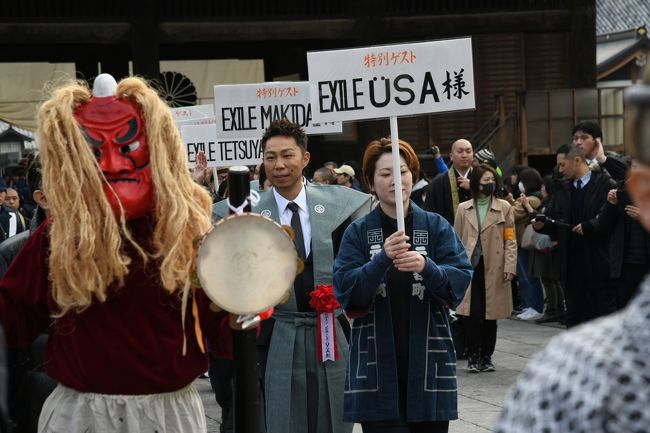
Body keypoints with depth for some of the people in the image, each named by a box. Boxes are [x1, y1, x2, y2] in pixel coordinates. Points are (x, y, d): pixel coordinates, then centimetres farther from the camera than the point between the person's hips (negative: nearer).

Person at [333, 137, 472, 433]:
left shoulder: (437, 227, 6)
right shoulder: (358, 232, 3)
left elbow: (461, 279, -5)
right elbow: (346, 291, -8)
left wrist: (426, 267, -24)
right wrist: (383, 259, -23)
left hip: (428, 362, 1)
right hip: (378, 365, -1)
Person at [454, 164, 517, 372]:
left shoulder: (504, 207, 5)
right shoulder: (463, 209, 8)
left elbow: (510, 240, 4)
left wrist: (509, 266, -6)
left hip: (494, 268, 0)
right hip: (471, 267, 0)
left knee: (491, 315, 5)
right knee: (473, 314, -7)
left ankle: (486, 357, 17)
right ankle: (473, 357, 4)